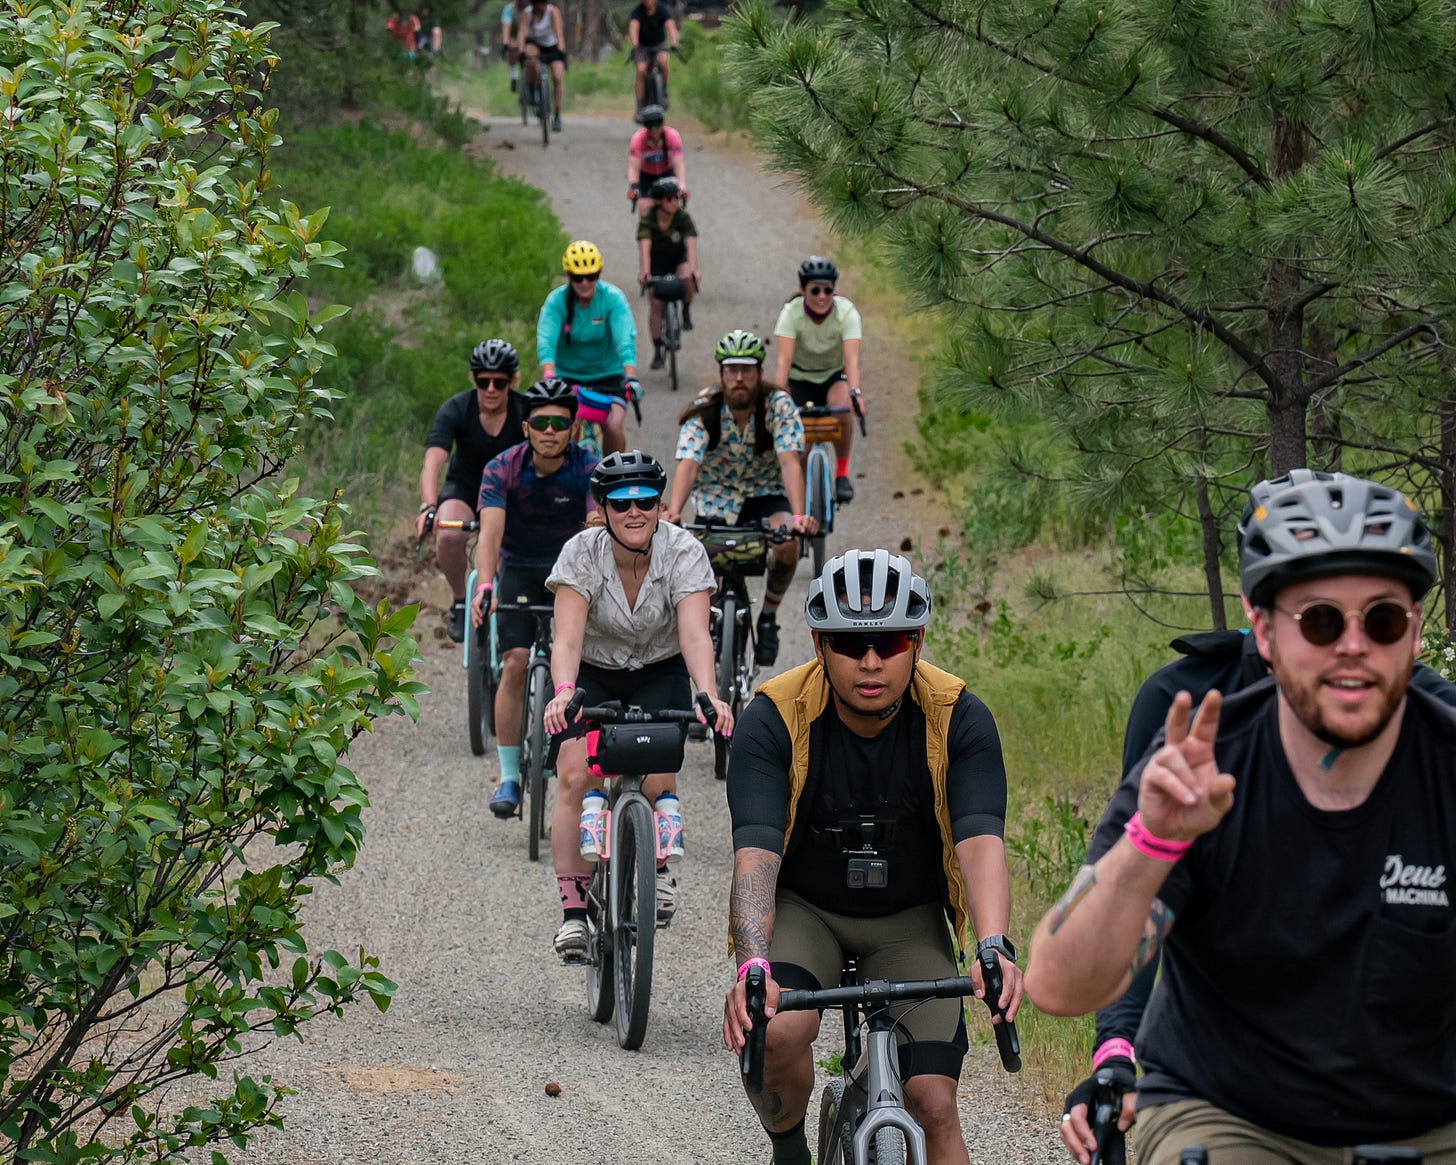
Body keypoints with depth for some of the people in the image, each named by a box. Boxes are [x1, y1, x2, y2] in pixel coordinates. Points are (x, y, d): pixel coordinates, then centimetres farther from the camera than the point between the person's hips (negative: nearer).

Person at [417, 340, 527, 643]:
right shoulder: (456, 410, -21)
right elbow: (433, 461, -32)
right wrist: (428, 507, -49)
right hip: (465, 489, -1)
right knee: (449, 537, -32)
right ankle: (460, 602, -5)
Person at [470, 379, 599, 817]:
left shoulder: (589, 469, -19)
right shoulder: (503, 469, -19)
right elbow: (490, 533, -30)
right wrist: (484, 588, -46)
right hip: (520, 570, 0)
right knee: (515, 665, -15)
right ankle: (509, 777, -9)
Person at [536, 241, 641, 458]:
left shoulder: (612, 298, -15)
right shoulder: (556, 301, -14)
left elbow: (626, 340, -26)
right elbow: (546, 342, -27)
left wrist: (630, 377, -43)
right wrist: (548, 378, -45)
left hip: (607, 374, -1)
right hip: (567, 374, 1)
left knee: (614, 427, -21)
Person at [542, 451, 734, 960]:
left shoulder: (684, 552, -21)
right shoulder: (581, 554, -21)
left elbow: (694, 634, -33)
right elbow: (567, 636, -31)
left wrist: (708, 695, -51)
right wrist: (563, 691, -51)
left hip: (660, 674, 0)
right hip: (594, 674, 0)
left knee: (656, 781, -21)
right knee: (575, 777, -20)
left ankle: (660, 866, 12)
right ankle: (574, 912, -16)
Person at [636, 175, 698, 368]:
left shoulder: (683, 218, -23)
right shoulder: (647, 220, -23)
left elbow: (691, 244, -35)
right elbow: (644, 246, -36)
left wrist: (693, 269, -51)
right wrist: (645, 271, -52)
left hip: (679, 259, 0)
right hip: (657, 262, 0)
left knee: (687, 280, -33)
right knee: (656, 304, -7)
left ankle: (686, 312, -5)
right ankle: (657, 351, 2)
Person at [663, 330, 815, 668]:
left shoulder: (779, 406, -19)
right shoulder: (703, 409, -18)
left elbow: (790, 461, -31)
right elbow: (687, 464, -30)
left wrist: (799, 516, -47)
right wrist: (673, 513, -48)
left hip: (765, 494, 0)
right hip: (715, 497, 0)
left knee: (786, 545, -30)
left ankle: (768, 617, -5)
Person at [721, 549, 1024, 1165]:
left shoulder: (960, 720, -19)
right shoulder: (773, 720, -22)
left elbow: (981, 843, -30)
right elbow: (755, 853, -31)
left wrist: (995, 948, -49)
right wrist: (753, 966, -48)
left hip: (910, 917, 1)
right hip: (802, 907, -1)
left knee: (933, 1104, -13)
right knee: (780, 1029, -31)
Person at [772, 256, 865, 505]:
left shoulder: (846, 312, -23)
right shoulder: (791, 313, -23)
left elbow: (852, 358, -35)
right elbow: (784, 360, -33)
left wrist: (855, 392, -52)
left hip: (834, 376, 0)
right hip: (800, 378, 0)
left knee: (841, 406, -33)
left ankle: (842, 473, -18)